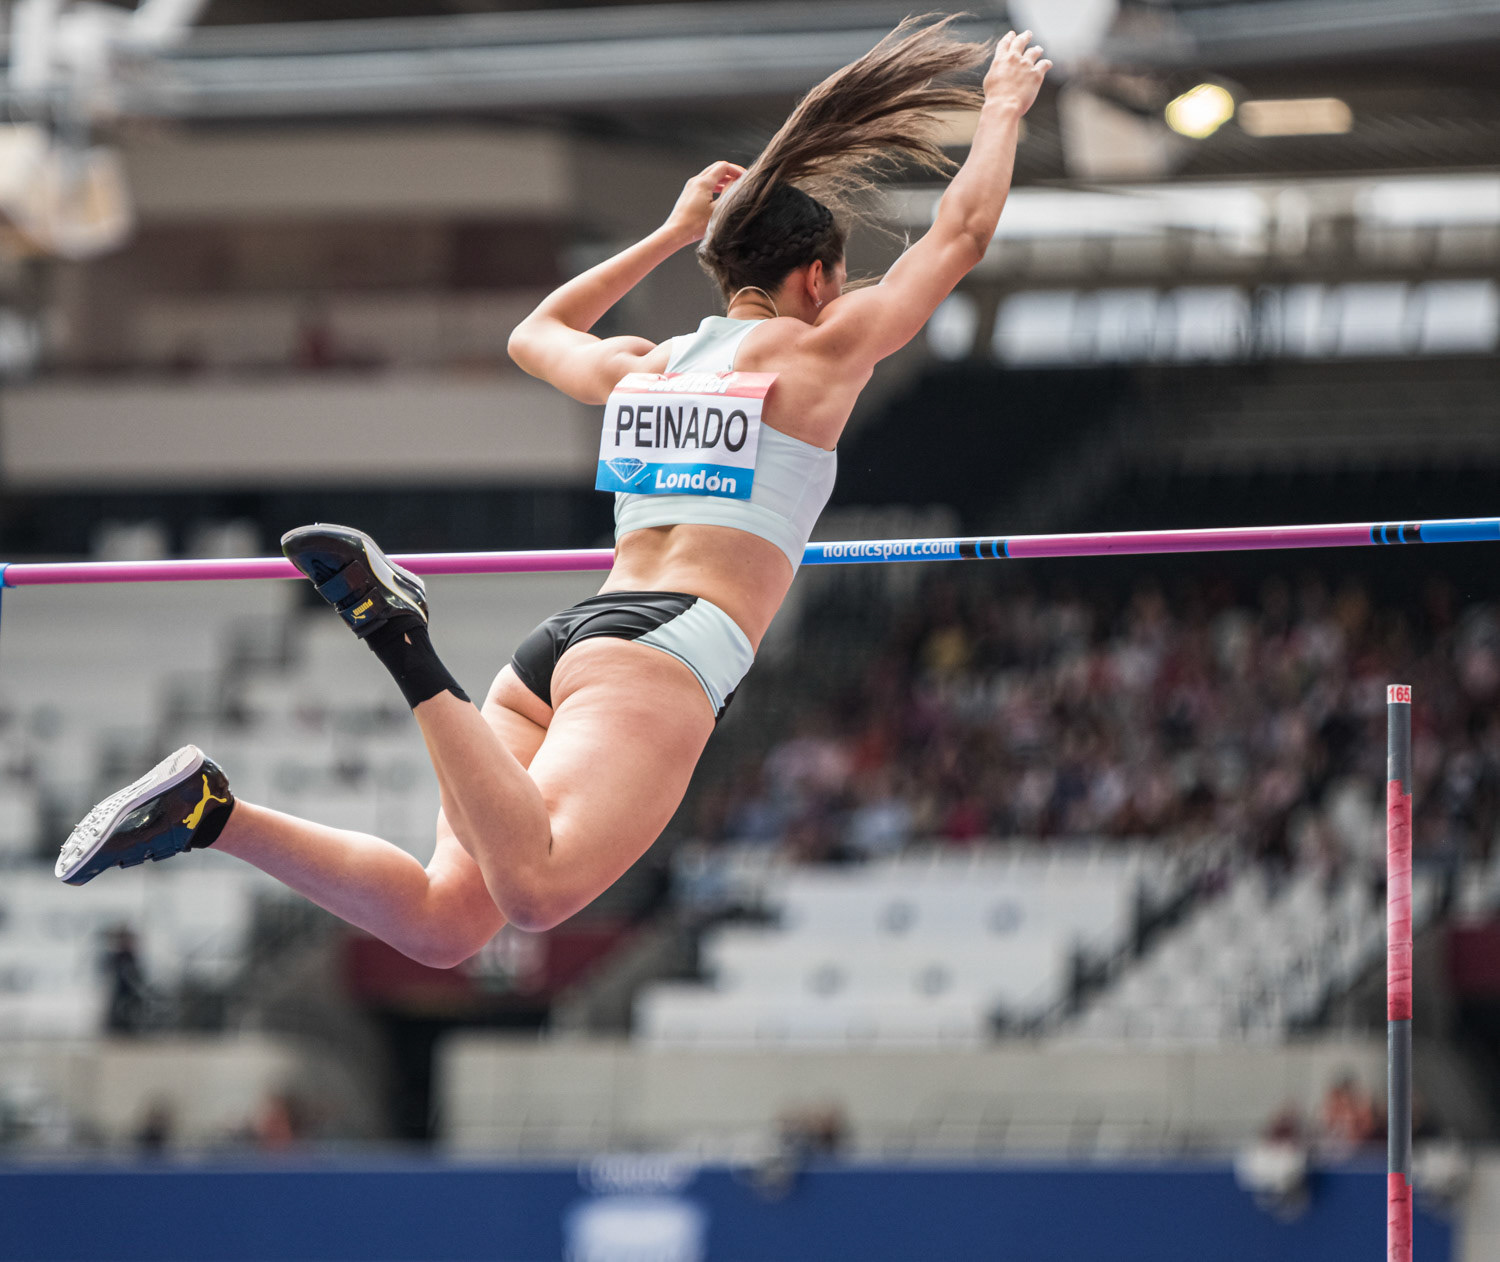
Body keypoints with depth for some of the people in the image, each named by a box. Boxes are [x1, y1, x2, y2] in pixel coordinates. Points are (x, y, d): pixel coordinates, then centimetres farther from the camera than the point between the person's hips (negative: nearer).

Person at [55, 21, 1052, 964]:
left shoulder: (638, 371, 26)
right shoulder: (816, 354, 10)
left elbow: (537, 333, 49)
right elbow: (962, 233, 16)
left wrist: (673, 234, 53)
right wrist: (1004, 109, 33)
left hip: (561, 645, 7)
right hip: (665, 650, -7)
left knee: (443, 923, -4)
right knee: (535, 891, -29)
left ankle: (214, 808, -19)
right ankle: (402, 643, -36)